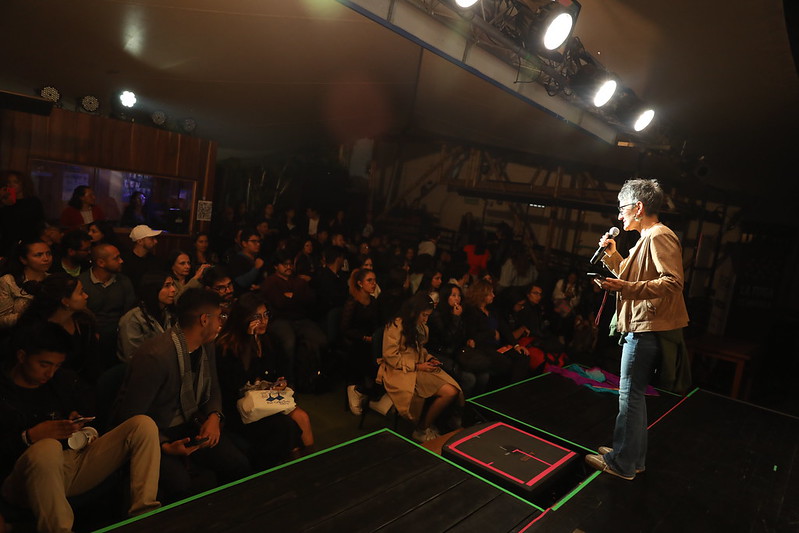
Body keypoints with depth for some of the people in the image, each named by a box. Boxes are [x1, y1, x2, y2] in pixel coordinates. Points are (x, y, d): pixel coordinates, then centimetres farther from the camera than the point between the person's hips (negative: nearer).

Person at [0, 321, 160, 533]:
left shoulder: (61, 379, 16)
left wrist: (78, 424, 3)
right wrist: (30, 436, -20)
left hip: (74, 464, 6)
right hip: (25, 480, -6)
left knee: (143, 424, -12)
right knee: (47, 448, -42)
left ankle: (143, 514, -23)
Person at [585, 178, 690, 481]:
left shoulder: (660, 236, -13)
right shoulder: (646, 239, 20)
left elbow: (673, 282, -23)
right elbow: (633, 278, 26)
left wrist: (626, 287, -31)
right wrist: (612, 255, 15)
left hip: (647, 329, -11)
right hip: (640, 326, 11)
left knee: (630, 394, -4)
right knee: (633, 394, 16)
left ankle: (622, 463, 7)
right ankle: (634, 457, 26)